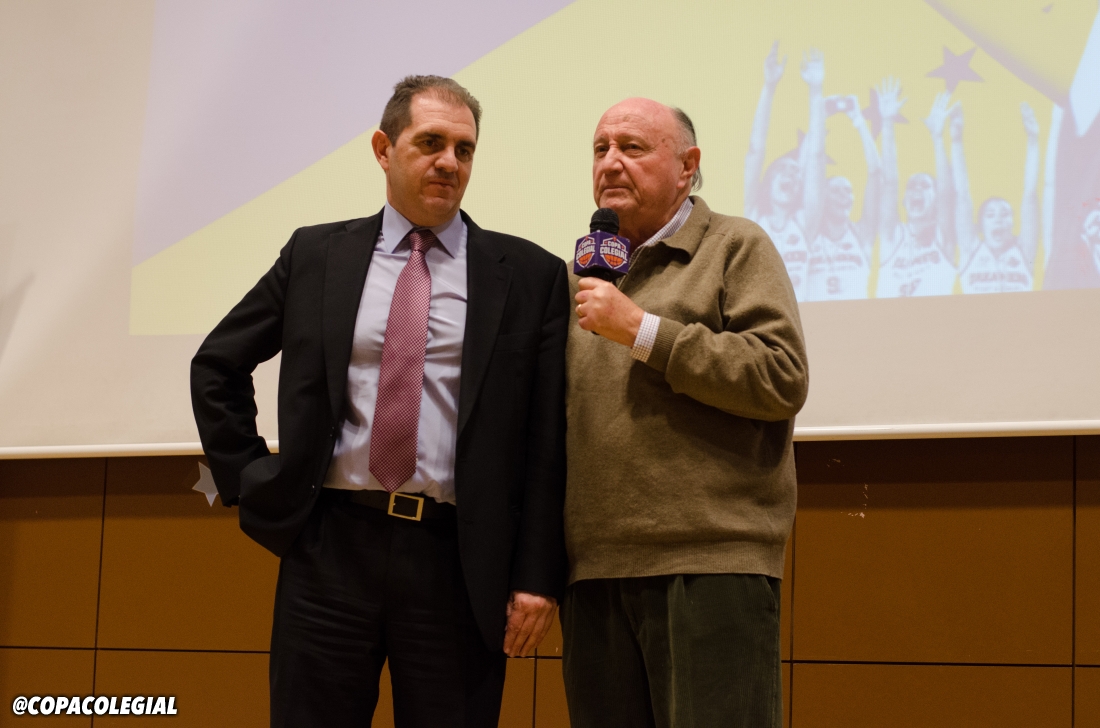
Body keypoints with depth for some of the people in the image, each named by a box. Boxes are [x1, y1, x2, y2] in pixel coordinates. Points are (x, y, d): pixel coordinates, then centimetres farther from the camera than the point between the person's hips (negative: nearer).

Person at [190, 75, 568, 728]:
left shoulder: (529, 275, 5)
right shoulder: (315, 255, 10)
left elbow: (547, 438, 1)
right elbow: (217, 366, 19)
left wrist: (538, 577, -5)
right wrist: (252, 479, 9)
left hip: (458, 562, -1)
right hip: (332, 548, 1)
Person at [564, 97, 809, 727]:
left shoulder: (737, 248, 5)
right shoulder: (585, 272, 21)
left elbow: (782, 378, -10)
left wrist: (643, 331, -10)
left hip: (710, 564, -5)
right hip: (595, 572, 5)